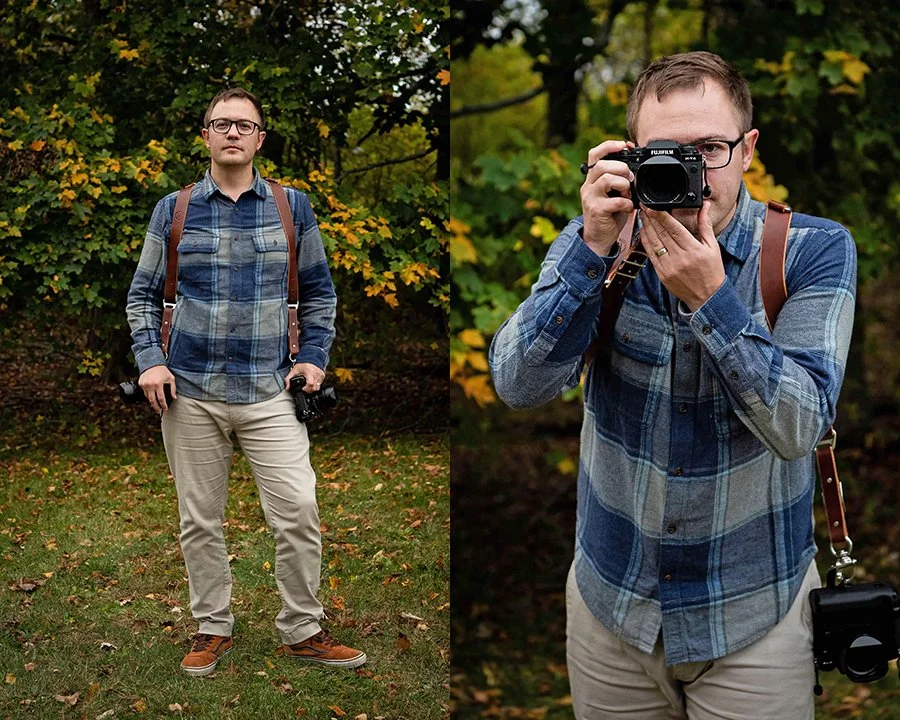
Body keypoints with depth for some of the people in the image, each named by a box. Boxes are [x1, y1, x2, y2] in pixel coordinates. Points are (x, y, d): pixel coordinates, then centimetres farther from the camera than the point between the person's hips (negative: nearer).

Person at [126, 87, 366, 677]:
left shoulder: (292, 207, 6)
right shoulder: (174, 210, 6)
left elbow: (319, 291, 13)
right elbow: (143, 294, 11)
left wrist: (314, 357, 2)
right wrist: (150, 361, -2)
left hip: (269, 390, -1)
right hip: (190, 391, 1)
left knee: (298, 511, -7)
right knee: (200, 520, 8)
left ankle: (303, 631, 10)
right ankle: (213, 629, 24)